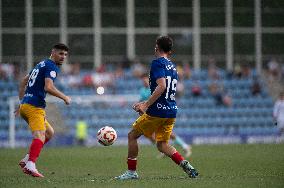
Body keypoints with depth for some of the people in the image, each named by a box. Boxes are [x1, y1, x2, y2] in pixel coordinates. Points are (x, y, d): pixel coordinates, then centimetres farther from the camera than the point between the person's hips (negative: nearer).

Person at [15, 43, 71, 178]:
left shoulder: (41, 64, 23)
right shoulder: (51, 67, -7)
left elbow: (23, 82, 28)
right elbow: (48, 87, -21)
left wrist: (21, 102, 28)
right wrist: (65, 98, -8)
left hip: (25, 105, 10)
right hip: (35, 106, -10)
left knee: (49, 132, 19)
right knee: (40, 135, -20)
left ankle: (26, 160, 10)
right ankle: (30, 166, -36)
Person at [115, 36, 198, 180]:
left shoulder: (158, 63, -9)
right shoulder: (172, 67, 18)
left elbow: (161, 86, -22)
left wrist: (146, 105, -21)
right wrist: (145, 103, 25)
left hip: (158, 111, -8)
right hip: (172, 111, 8)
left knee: (132, 135, 7)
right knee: (162, 145, 13)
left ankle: (131, 172, 9)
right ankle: (185, 164, -7)